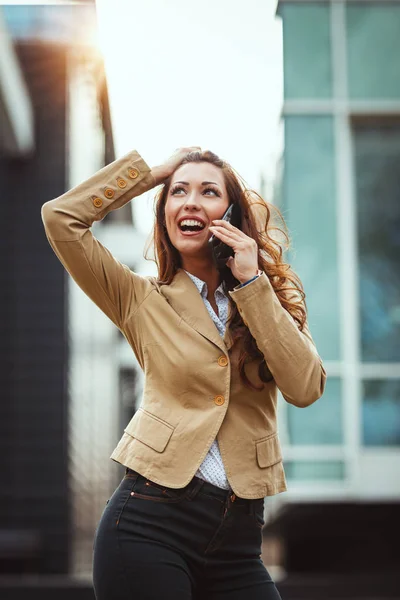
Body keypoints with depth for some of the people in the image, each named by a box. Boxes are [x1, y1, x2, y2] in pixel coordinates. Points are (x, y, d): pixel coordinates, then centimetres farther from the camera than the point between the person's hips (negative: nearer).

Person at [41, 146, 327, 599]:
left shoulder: (270, 298, 11)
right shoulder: (143, 300, 6)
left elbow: (305, 388, -6)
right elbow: (61, 217, -3)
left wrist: (251, 282, -7)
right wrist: (155, 171, 4)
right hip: (152, 517, -2)